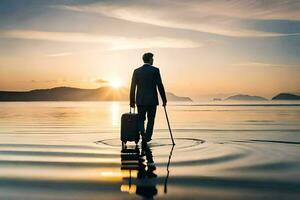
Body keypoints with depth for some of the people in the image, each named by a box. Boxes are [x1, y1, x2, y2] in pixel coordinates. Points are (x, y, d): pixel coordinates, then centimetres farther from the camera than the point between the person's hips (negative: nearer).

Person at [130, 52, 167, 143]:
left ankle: (142, 132, -11)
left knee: (141, 119, 15)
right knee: (150, 120, 11)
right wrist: (164, 100, 1)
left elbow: (132, 88, 3)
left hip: (140, 101, 2)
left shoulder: (136, 71, 4)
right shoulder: (155, 70, -4)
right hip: (152, 100, -2)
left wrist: (132, 101, 11)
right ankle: (147, 138, 9)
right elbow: (160, 86, -7)